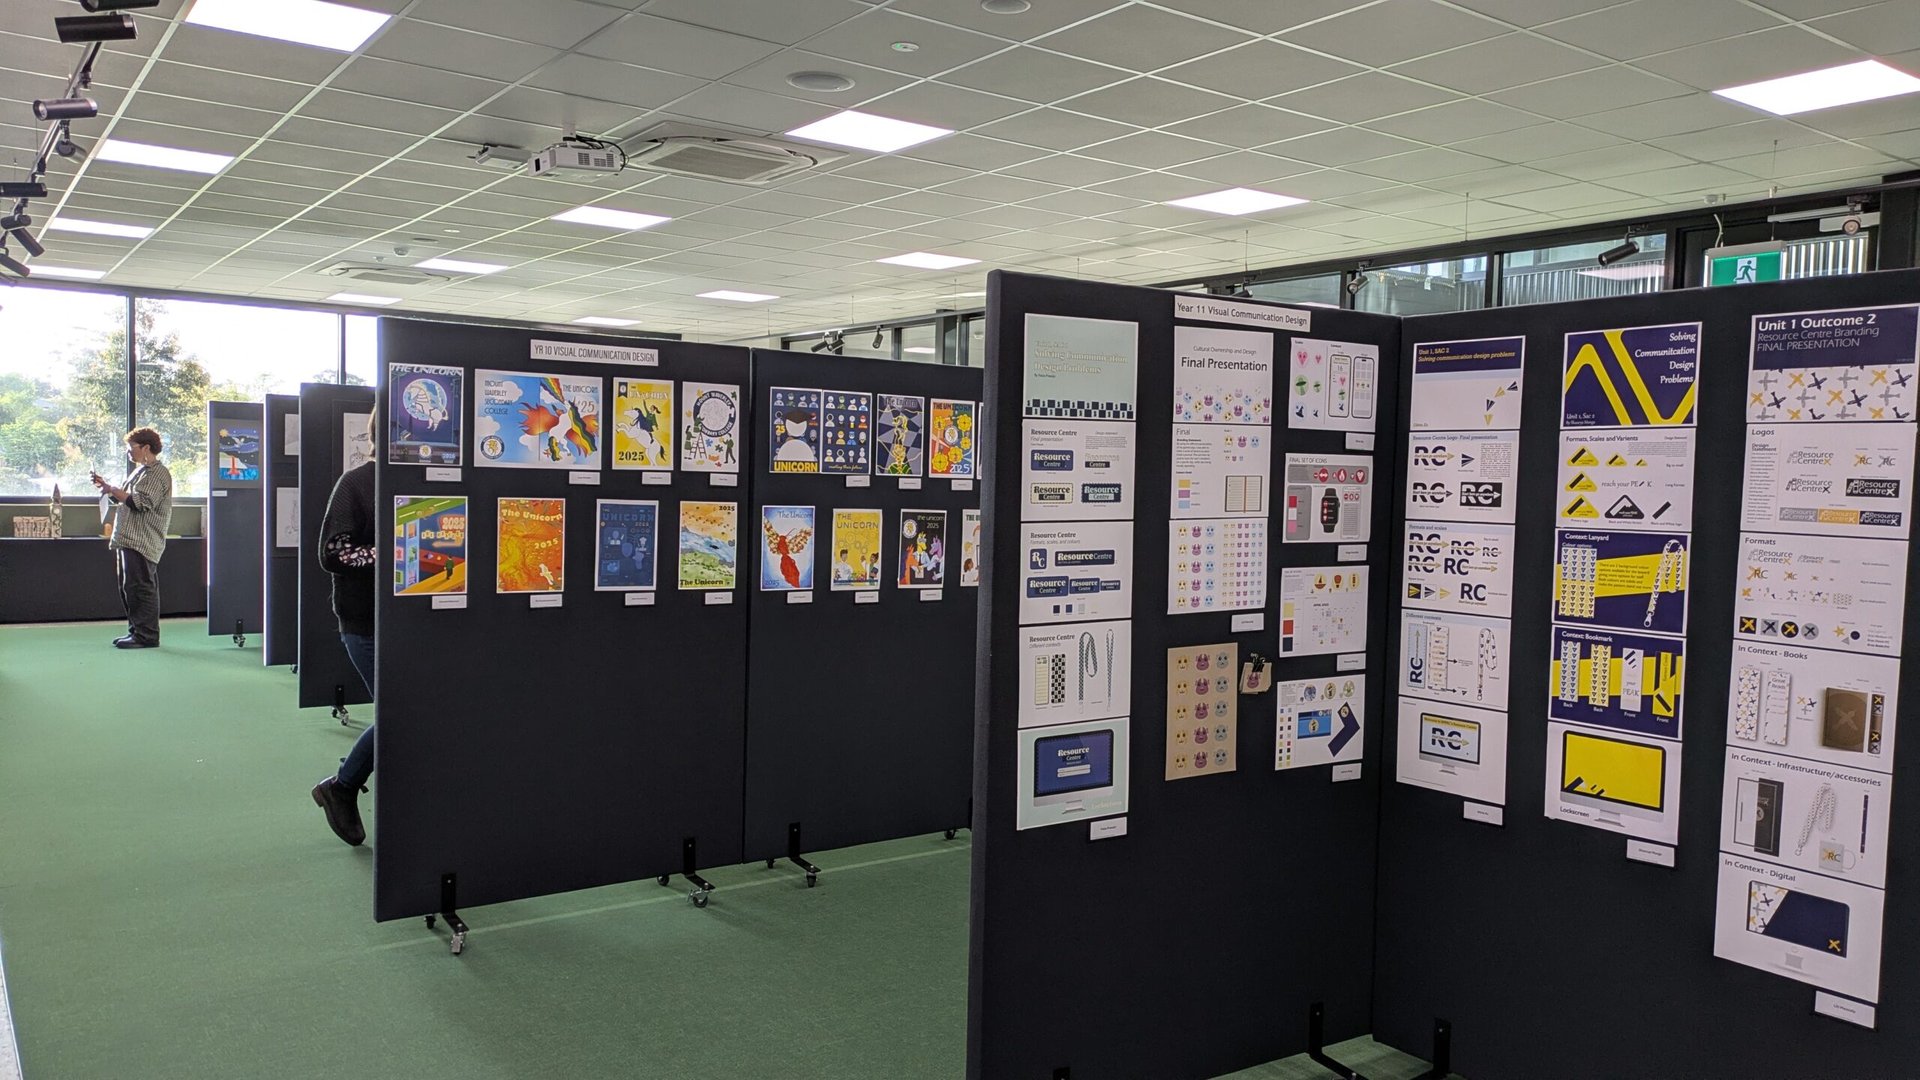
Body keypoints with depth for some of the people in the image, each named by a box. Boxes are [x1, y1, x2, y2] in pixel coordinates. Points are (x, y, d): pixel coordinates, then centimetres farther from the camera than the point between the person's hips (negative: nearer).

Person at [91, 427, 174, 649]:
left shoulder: (158, 473, -9)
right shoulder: (140, 471, 22)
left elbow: (141, 502, -19)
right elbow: (124, 499, 28)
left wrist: (112, 490, -13)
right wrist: (107, 487, 14)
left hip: (142, 542, -10)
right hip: (129, 539, 10)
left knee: (140, 588, -9)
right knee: (128, 587, 13)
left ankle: (146, 636, -7)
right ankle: (136, 631, 19)